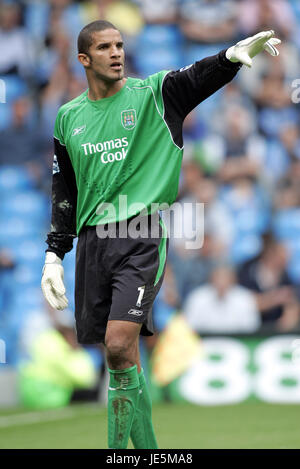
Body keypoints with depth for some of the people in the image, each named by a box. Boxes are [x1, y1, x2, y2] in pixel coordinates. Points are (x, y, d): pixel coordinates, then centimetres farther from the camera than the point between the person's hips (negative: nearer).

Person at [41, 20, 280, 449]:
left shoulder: (153, 94, 1)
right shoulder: (69, 117, 13)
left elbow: (201, 77, -18)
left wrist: (233, 54, -39)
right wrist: (54, 255, 16)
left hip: (143, 234, -4)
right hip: (93, 238, 4)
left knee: (119, 345, -19)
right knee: (120, 353, 5)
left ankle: (120, 444, -10)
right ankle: (146, 446, 17)